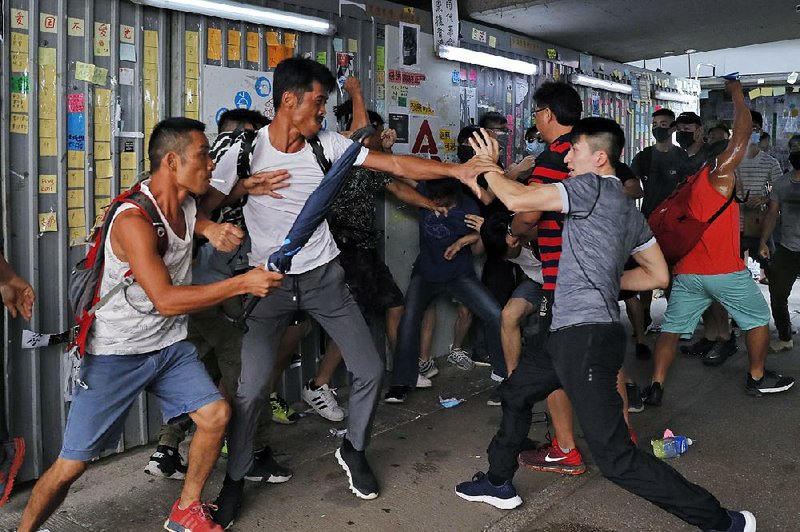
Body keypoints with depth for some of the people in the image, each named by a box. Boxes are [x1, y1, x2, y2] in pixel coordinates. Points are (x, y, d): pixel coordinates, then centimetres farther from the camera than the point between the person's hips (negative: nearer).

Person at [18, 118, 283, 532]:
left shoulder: (188, 203, -1)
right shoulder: (134, 221, -25)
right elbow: (167, 299, -31)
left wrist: (209, 228, 4)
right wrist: (242, 283, -29)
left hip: (169, 345, 7)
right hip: (115, 355, -7)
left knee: (215, 414, -5)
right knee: (72, 463, -3)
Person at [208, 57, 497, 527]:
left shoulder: (327, 145, -4)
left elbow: (394, 164, -5)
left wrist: (455, 169, -12)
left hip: (324, 275, 3)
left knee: (370, 369, 3)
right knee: (251, 388, -8)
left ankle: (354, 451, 30)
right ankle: (235, 480, 17)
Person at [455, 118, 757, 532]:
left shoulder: (592, 186, -10)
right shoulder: (629, 208, 17)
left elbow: (516, 200, -13)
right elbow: (658, 275, 21)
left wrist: (489, 166, 5)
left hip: (587, 337, -10)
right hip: (577, 334, 10)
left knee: (616, 458, -7)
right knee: (514, 392, 24)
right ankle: (498, 482, 38)